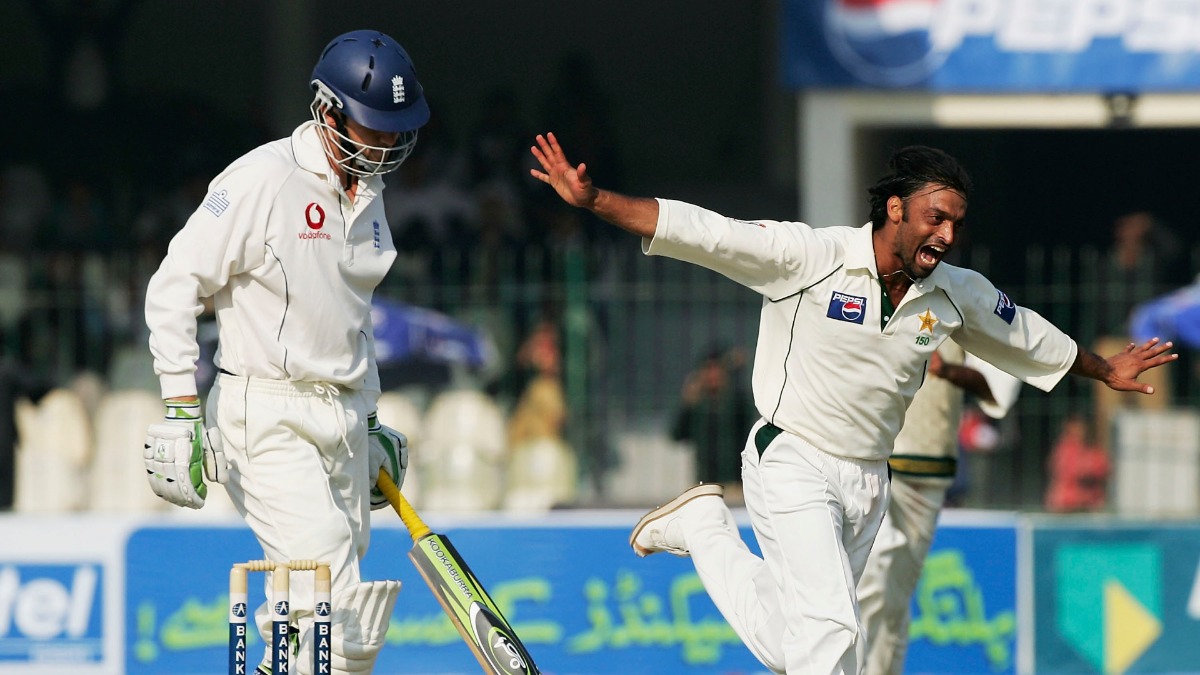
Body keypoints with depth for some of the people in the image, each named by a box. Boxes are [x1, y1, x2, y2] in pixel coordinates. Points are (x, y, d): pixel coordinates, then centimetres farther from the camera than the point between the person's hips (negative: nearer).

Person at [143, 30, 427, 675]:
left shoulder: (366, 196, 14)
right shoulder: (261, 179, -11)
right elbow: (174, 287, -12)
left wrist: (369, 421, 27)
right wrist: (181, 409, -17)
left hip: (341, 421, 8)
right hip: (265, 414, -8)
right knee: (330, 595, -19)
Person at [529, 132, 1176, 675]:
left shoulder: (958, 295, 0)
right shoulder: (808, 257, -17)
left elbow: (1029, 336, 20)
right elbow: (697, 231, -22)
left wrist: (1105, 370, 33)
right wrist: (592, 200, -33)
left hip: (867, 480, 6)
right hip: (790, 466, -6)